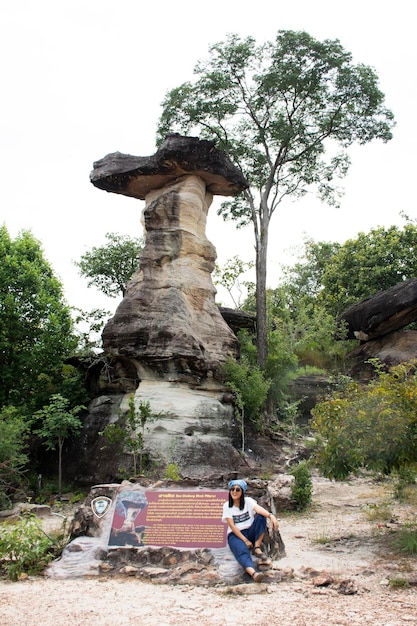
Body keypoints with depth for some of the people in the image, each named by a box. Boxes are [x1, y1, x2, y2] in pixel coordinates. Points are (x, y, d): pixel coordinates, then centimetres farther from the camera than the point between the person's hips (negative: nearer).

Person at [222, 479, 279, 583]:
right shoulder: (227, 506, -1)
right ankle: (253, 573, -64)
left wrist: (271, 515, -44)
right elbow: (232, 526, -9)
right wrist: (245, 540, -19)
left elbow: (259, 509, -22)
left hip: (250, 532, 2)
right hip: (236, 535, -2)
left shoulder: (248, 501, 0)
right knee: (242, 552, -35)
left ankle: (257, 548, -19)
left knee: (261, 516, -24)